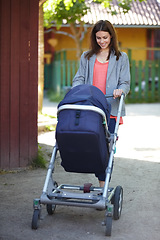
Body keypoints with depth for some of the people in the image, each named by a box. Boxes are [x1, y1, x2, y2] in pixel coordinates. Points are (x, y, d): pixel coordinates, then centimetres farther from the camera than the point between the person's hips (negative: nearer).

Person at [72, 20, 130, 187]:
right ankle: (101, 181, 13)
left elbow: (125, 83, 5)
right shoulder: (87, 57, 17)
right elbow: (79, 78, 12)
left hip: (110, 110, -2)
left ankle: (103, 184, 0)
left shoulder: (121, 58, 12)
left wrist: (120, 90, -18)